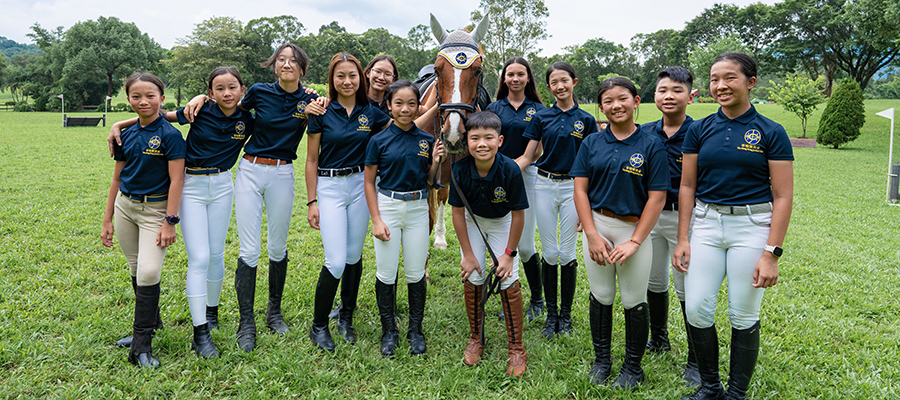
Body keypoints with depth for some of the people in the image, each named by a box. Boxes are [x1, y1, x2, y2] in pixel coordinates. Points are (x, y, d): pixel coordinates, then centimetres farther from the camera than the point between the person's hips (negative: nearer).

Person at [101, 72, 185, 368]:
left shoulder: (169, 135, -10)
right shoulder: (126, 136, 7)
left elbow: (176, 180, -13)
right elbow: (117, 178, 13)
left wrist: (170, 222, -17)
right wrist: (107, 220, 13)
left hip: (155, 209, -6)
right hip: (124, 207, 6)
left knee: (149, 271, -13)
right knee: (136, 270, 13)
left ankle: (141, 347, -6)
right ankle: (149, 323, 31)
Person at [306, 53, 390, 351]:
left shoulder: (370, 113, 4)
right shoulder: (322, 112, -3)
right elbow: (311, 161, 0)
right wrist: (312, 202, -4)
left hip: (360, 185, 3)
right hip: (329, 187, -3)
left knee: (354, 256, 10)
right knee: (336, 261, -10)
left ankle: (346, 318, 28)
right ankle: (318, 326, 10)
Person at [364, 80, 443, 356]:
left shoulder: (426, 140, 3)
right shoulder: (379, 140, -3)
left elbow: (429, 181, 10)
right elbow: (369, 182, 0)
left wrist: (435, 163, -10)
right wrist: (376, 220, -6)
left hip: (418, 208, 2)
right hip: (387, 206, -1)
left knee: (416, 273, 7)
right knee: (386, 274, 3)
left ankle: (416, 330, 23)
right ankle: (389, 330, 21)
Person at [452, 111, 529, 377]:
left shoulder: (510, 170, -31)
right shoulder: (460, 170, -26)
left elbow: (518, 214, -18)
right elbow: (458, 212, -14)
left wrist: (509, 253, -13)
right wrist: (467, 254, -11)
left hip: (502, 223, -1)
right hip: (472, 221, 2)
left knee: (509, 282, -8)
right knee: (472, 279, -3)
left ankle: (516, 348, 7)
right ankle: (476, 339, 19)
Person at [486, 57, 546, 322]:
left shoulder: (538, 110, 4)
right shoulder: (494, 108, 8)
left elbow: (539, 150, 0)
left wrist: (517, 163, -16)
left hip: (526, 176, -2)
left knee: (525, 245, -2)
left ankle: (537, 300, 19)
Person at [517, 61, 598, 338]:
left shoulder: (586, 120, 2)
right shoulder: (541, 117, 5)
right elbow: (527, 157, 3)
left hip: (573, 187, -1)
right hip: (544, 186, 1)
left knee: (567, 253, 4)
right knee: (550, 253, 5)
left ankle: (566, 314, 19)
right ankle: (551, 313, 19)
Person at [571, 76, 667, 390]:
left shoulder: (651, 146, -4)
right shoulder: (592, 143, 4)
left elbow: (657, 198, -7)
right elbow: (580, 189, 1)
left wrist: (634, 242, -12)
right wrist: (592, 235, -7)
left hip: (634, 229, -2)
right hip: (597, 226, 2)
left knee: (634, 301, 6)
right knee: (600, 296, 11)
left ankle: (633, 366, 25)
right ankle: (601, 360, 30)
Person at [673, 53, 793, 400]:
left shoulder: (770, 133, -3)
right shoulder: (700, 130, 5)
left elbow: (783, 197, -5)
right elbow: (687, 186, 7)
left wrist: (771, 253, -11)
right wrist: (683, 239, 1)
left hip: (752, 227, -2)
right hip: (706, 224, 3)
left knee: (743, 316, 5)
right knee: (696, 310, -1)